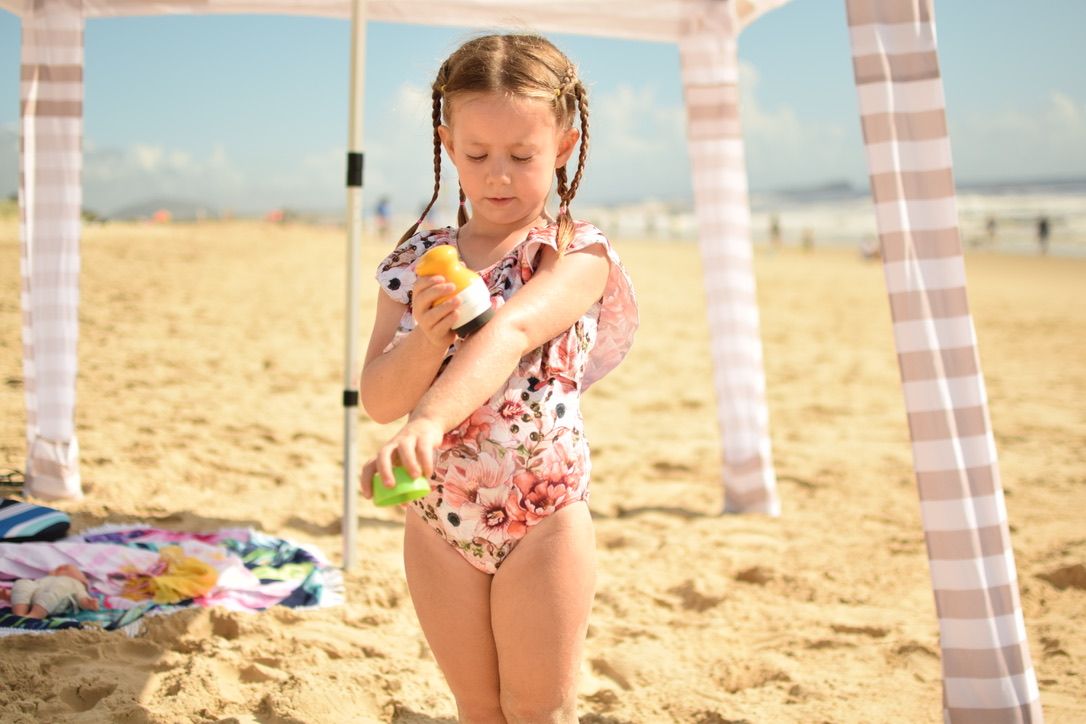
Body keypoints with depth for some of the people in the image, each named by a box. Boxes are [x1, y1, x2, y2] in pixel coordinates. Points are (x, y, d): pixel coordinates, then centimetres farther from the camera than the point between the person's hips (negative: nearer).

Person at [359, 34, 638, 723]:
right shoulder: (416, 262, 1)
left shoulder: (579, 254, -12)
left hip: (545, 519, -4)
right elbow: (379, 400, -2)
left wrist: (427, 422, -48)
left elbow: (510, 333, -32)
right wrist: (425, 336, -22)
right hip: (439, 521, 4)